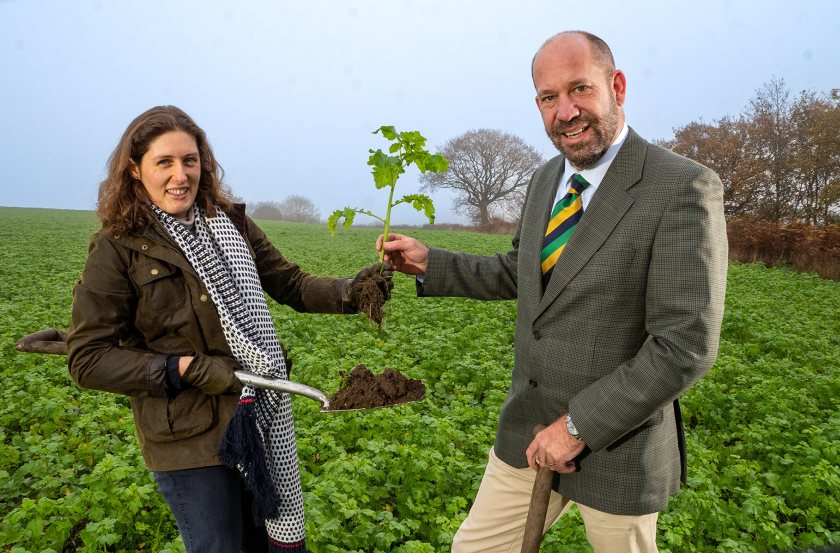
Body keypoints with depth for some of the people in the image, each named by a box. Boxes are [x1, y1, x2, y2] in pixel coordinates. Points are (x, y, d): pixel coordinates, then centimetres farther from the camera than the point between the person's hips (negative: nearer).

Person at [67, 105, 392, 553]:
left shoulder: (231, 223, 2)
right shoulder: (117, 250, -10)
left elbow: (290, 283, 3)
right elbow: (87, 359, -9)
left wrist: (348, 292, -15)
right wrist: (185, 369, -18)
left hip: (263, 418, 4)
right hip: (189, 435, -4)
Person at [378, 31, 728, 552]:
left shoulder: (683, 188, -18)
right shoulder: (546, 179, 4)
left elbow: (685, 345, -21)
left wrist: (578, 425, -19)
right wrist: (430, 263, 4)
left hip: (615, 444, -5)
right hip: (528, 430, 6)